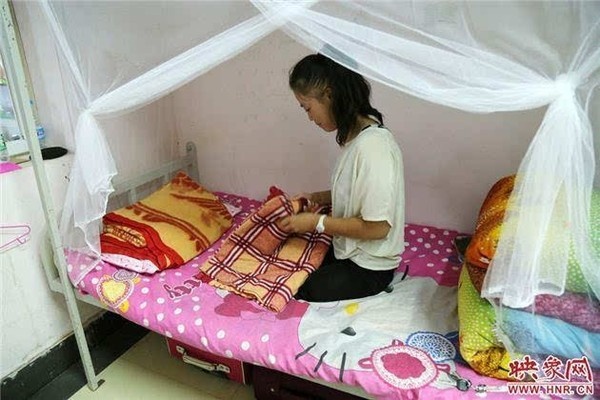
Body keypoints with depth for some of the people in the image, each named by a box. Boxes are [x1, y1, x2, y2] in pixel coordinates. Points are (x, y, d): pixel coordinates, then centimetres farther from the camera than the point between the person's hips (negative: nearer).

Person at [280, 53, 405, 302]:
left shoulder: (372, 147, -29)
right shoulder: (357, 134, 0)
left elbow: (377, 227, -27)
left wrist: (317, 222, -19)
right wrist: (319, 197, 1)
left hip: (368, 269, -9)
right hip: (349, 251, 9)